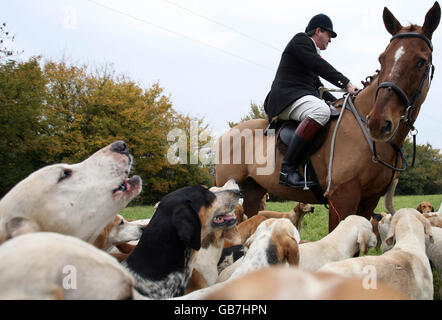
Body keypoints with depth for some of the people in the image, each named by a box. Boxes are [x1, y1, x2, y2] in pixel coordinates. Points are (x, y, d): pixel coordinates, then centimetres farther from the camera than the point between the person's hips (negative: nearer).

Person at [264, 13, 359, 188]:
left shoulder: (312, 51, 32)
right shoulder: (300, 41, 3)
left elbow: (318, 86, 32)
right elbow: (320, 67, -12)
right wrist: (347, 84, -17)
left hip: (303, 98, 11)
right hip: (287, 97, -11)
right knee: (321, 111, -38)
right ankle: (286, 169, -43)